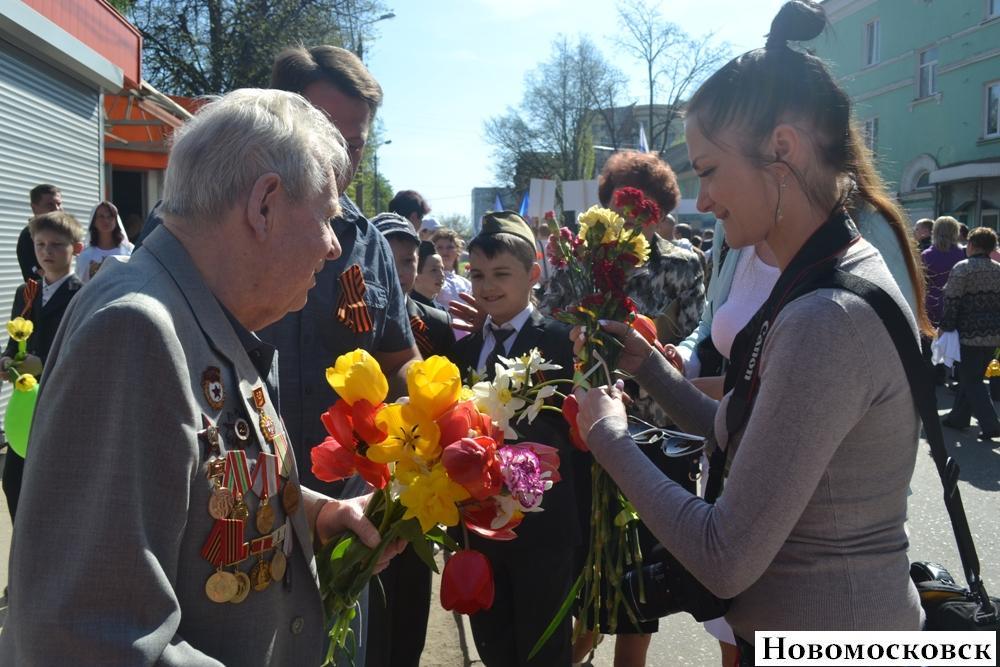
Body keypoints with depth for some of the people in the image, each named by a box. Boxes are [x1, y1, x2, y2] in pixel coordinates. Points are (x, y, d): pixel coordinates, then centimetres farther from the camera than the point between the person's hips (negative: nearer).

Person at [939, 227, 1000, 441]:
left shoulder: (962, 268, -11)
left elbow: (951, 302, -14)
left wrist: (946, 327, -6)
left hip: (971, 334, -6)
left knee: (971, 381, 0)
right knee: (971, 377, 17)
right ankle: (958, 417, 25)